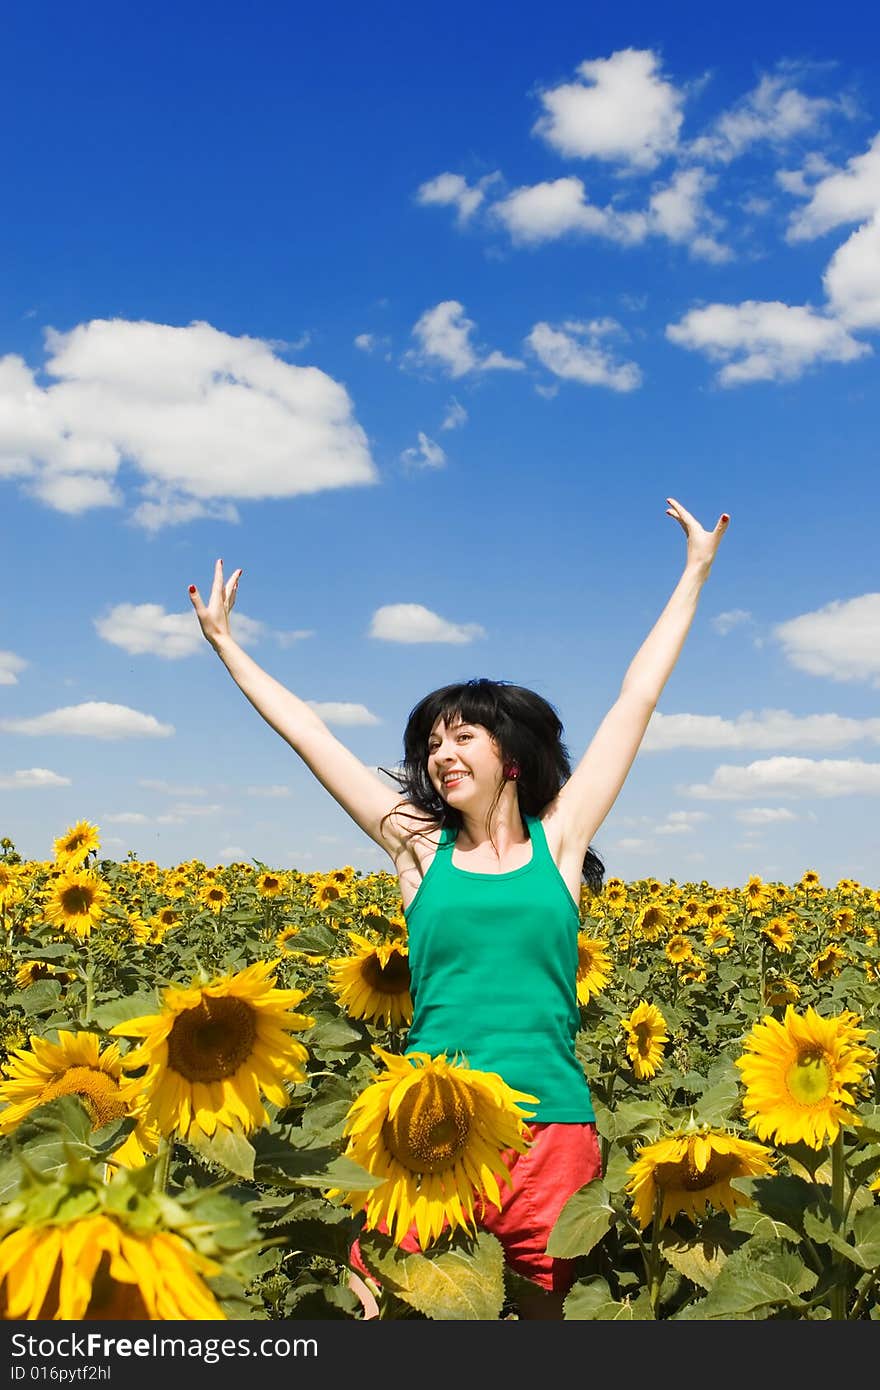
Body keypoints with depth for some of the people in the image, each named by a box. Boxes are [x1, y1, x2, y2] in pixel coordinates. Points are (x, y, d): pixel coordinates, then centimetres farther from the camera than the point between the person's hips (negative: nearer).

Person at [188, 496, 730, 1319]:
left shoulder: (558, 840, 5)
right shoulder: (418, 846, 7)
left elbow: (637, 699, 9)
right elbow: (307, 733, 12)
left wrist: (696, 569, 14)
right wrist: (224, 641, 18)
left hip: (549, 1128, 0)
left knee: (543, 1311, 9)